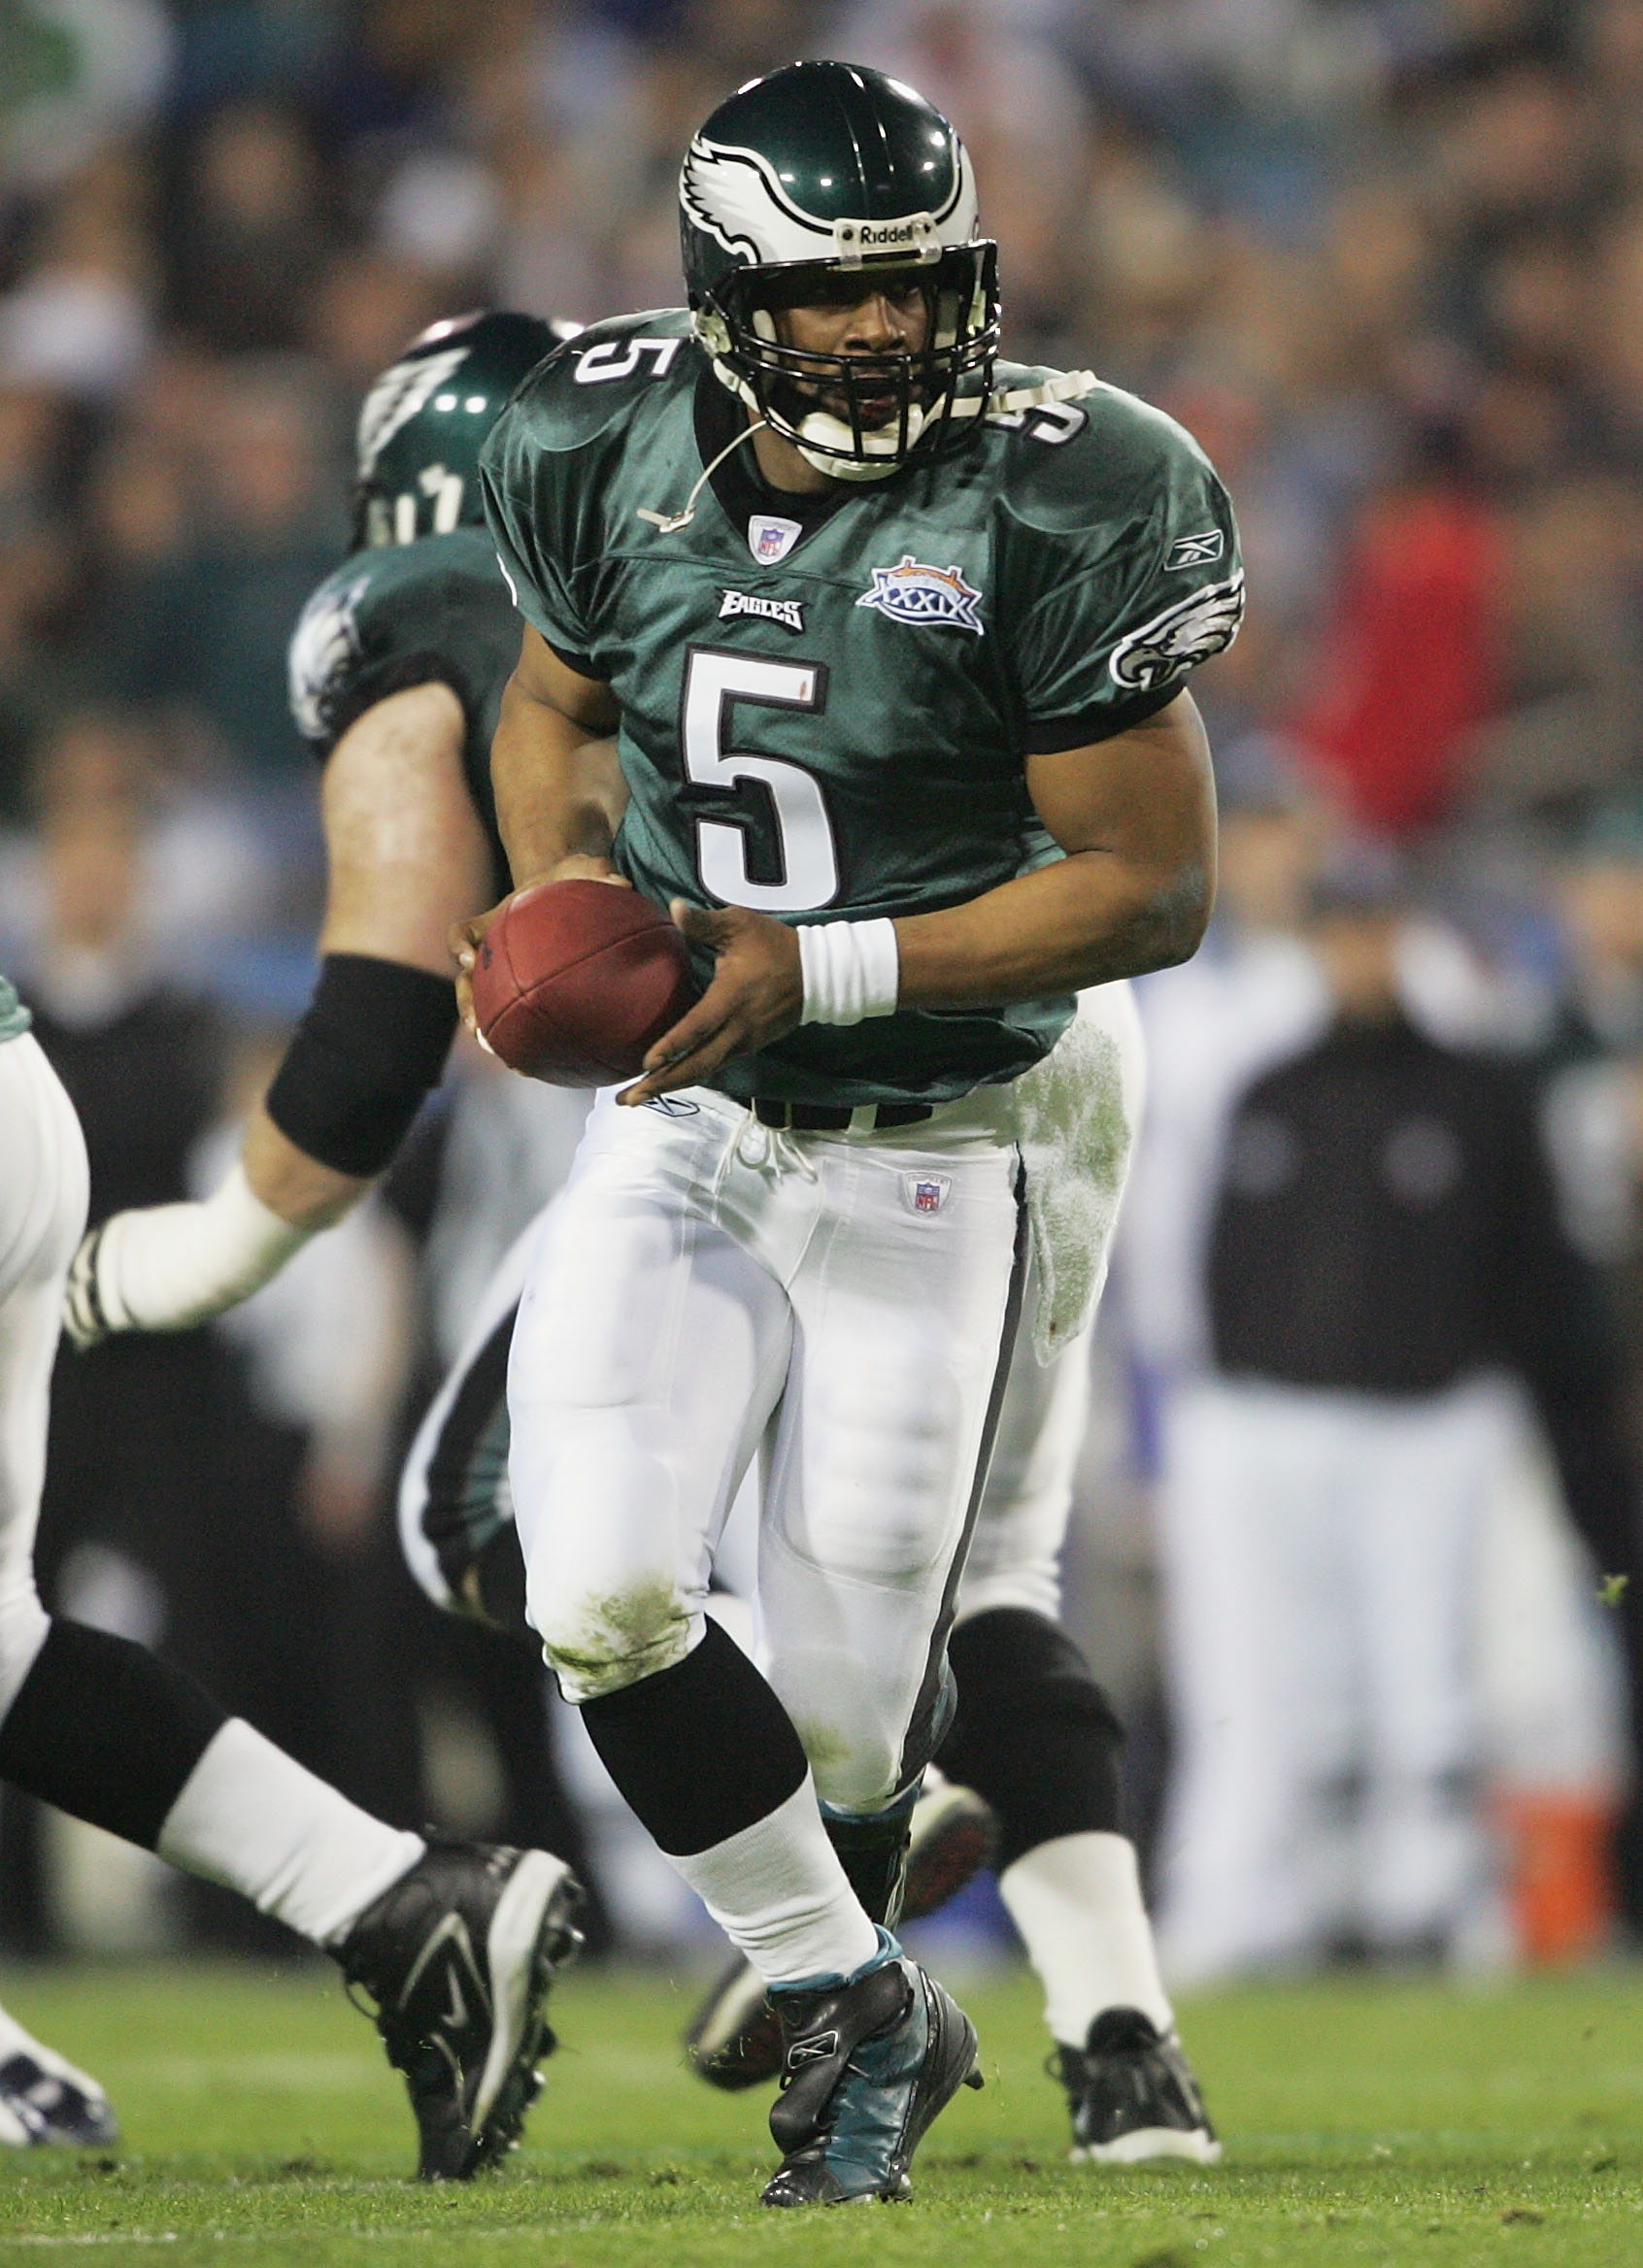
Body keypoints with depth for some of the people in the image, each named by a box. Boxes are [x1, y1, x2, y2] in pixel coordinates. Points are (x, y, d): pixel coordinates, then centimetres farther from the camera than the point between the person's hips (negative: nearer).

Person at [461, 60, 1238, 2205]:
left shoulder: (1046, 514, -17)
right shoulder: (618, 457, -4)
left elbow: (1153, 887, -15)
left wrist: (818, 971, -22)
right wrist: (558, 878, -4)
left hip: (922, 1170, -3)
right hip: (677, 1136, 3)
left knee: (833, 1720, -2)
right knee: (601, 1595, -18)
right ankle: (859, 2009, 4)